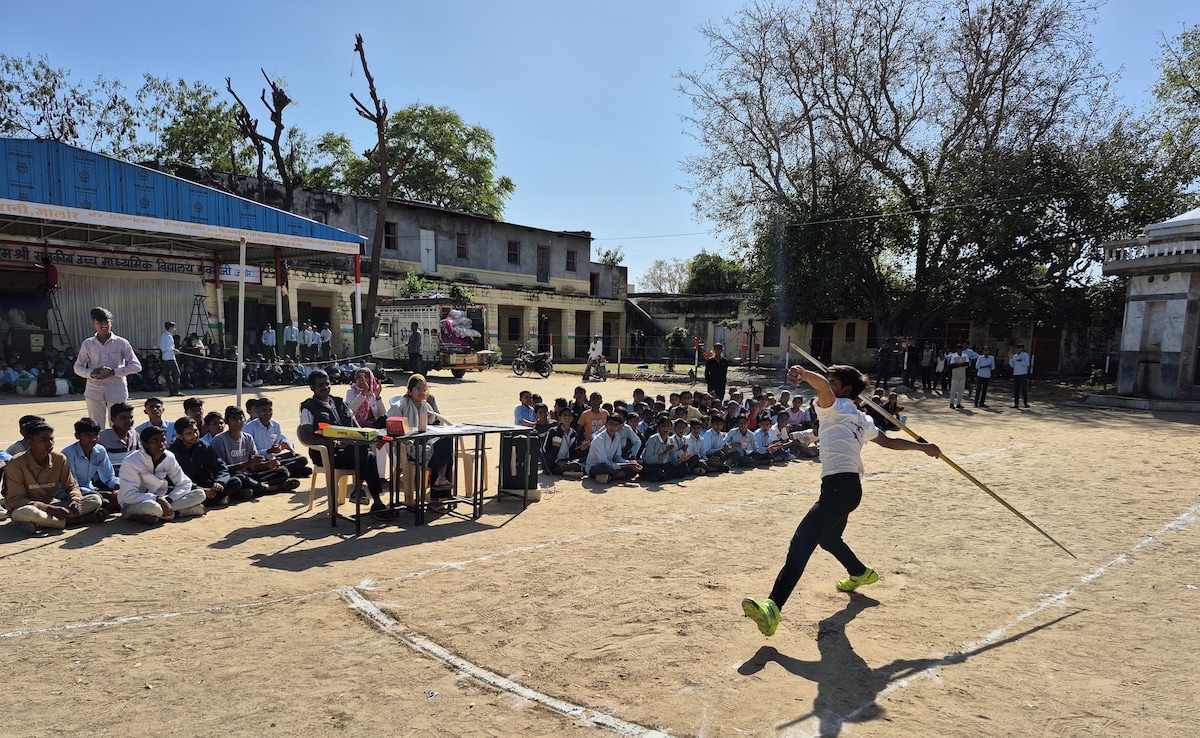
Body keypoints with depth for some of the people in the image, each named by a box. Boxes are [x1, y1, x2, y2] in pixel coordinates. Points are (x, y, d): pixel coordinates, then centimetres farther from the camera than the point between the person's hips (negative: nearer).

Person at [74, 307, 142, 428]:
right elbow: (78, 367, 11)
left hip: (117, 392, -2)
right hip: (94, 392, 2)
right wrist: (90, 373, -11)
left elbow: (136, 366, -3)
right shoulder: (88, 344, 4)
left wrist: (113, 372, -16)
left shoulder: (121, 343, -2)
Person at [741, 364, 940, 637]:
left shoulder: (835, 406, 1)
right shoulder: (860, 419, 24)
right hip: (849, 485, 10)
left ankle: (773, 607, -35)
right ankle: (860, 573, 58)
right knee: (828, 538, 35)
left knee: (801, 542, -23)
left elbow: (823, 388, -22)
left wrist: (803, 374, -44)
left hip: (839, 485, -10)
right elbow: (888, 442, 34)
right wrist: (923, 446, 50)